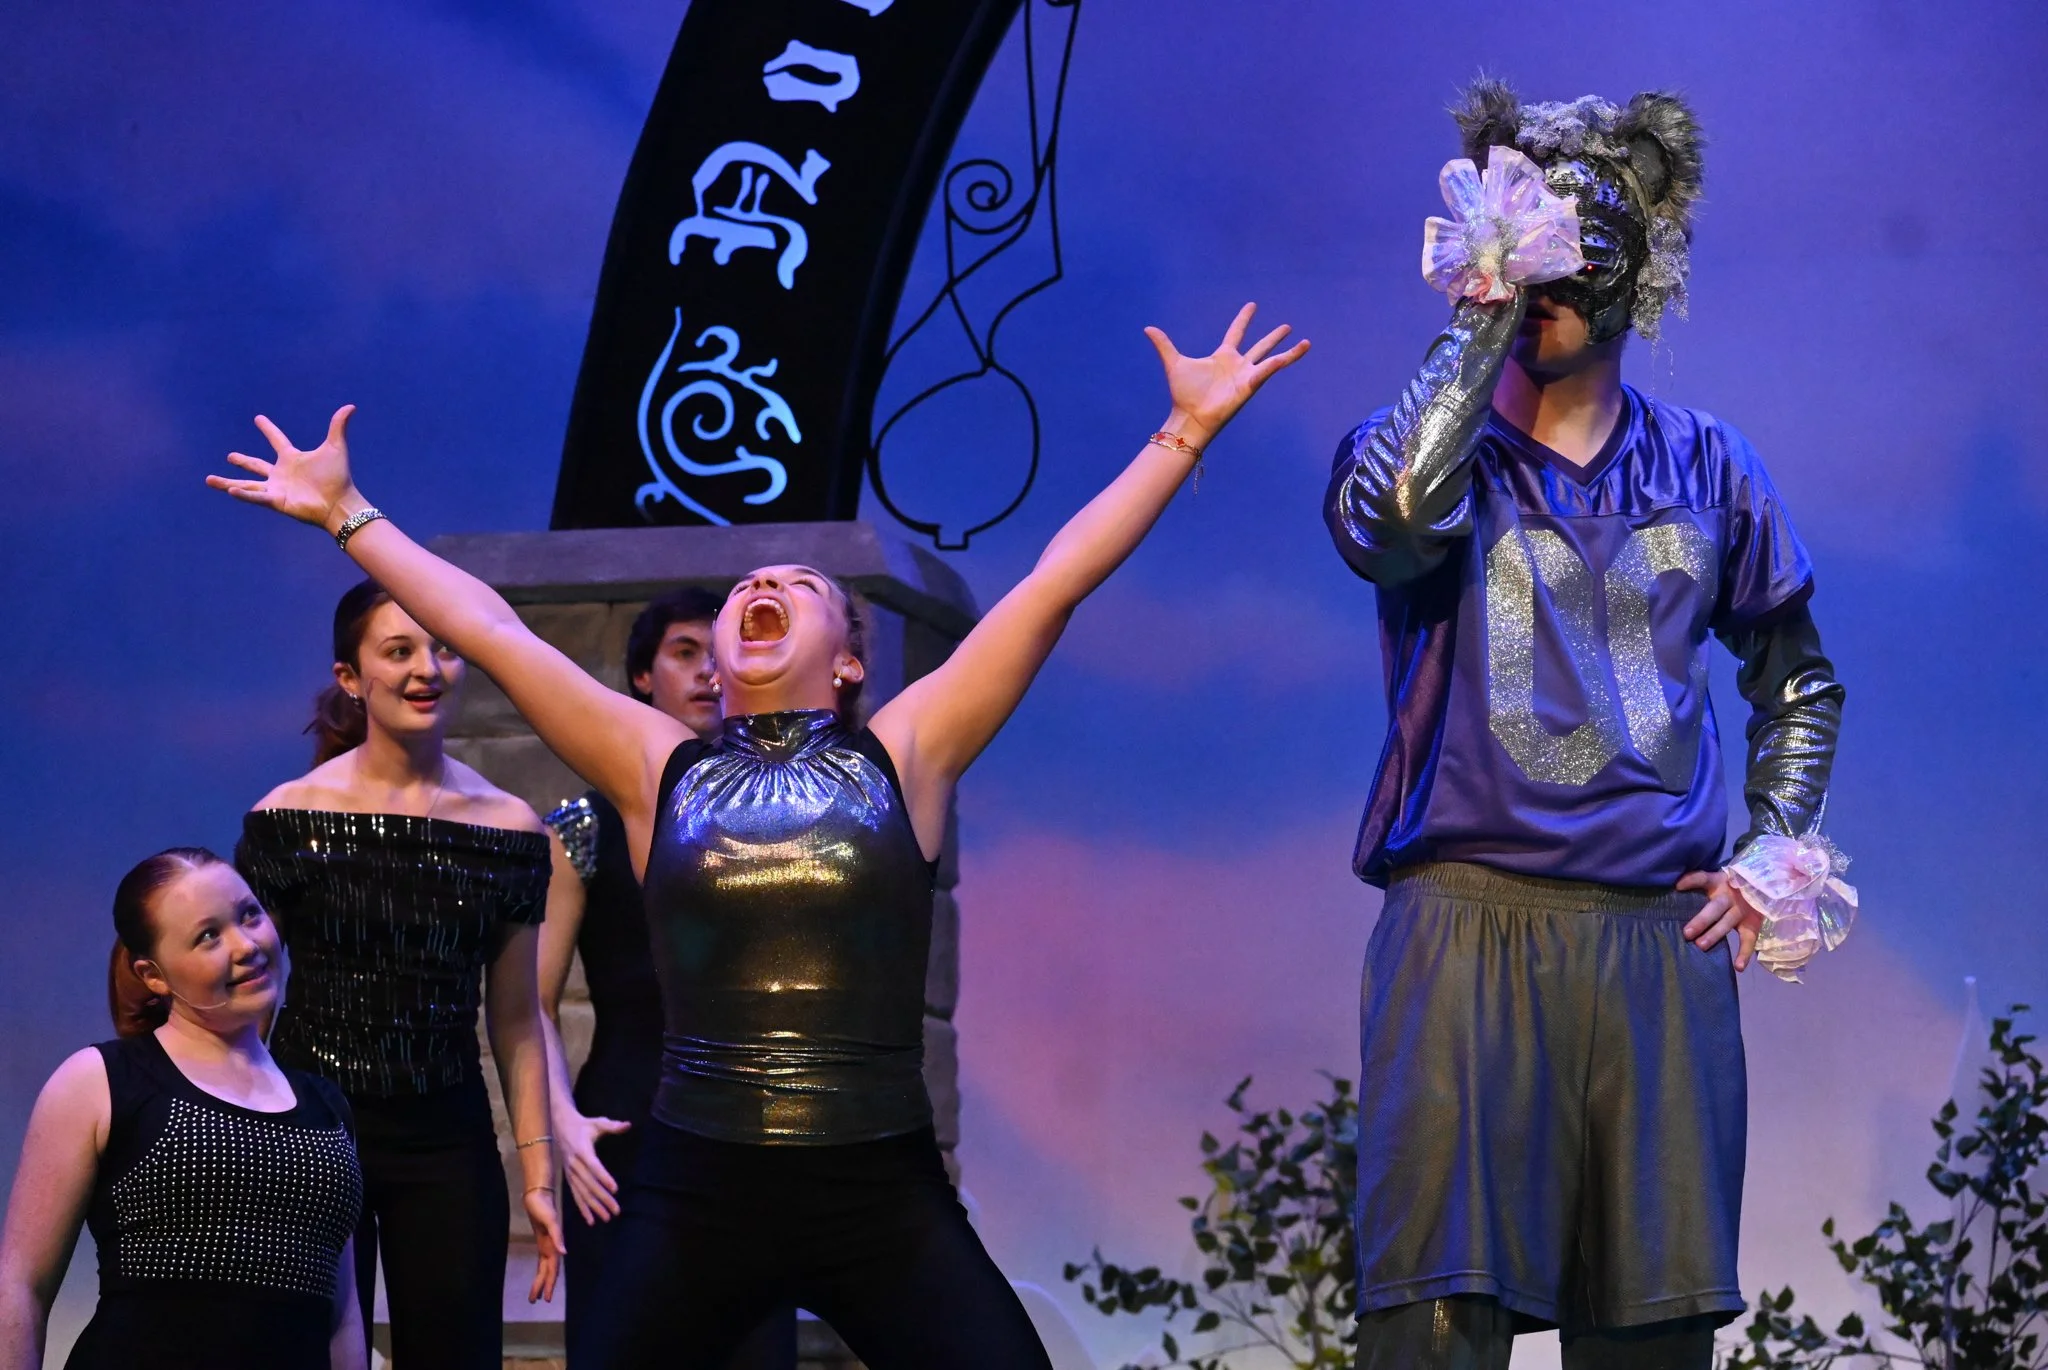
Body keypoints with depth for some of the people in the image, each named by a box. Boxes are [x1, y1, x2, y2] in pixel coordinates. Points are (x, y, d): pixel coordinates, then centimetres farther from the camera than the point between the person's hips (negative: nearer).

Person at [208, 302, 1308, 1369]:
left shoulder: (903, 756, 7)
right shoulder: (660, 771, 10)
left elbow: (1056, 581, 7)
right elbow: (485, 629, 12)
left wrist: (1184, 435, 7)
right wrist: (343, 512, 15)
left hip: (884, 1198, -1)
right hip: (696, 1198, 1)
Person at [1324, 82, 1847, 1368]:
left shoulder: (1705, 468, 14)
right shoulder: (1428, 436, 6)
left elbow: (1799, 683, 25)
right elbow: (1387, 516, -21)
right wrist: (1486, 309, -14)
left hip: (1662, 946, 3)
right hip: (1470, 927, -3)